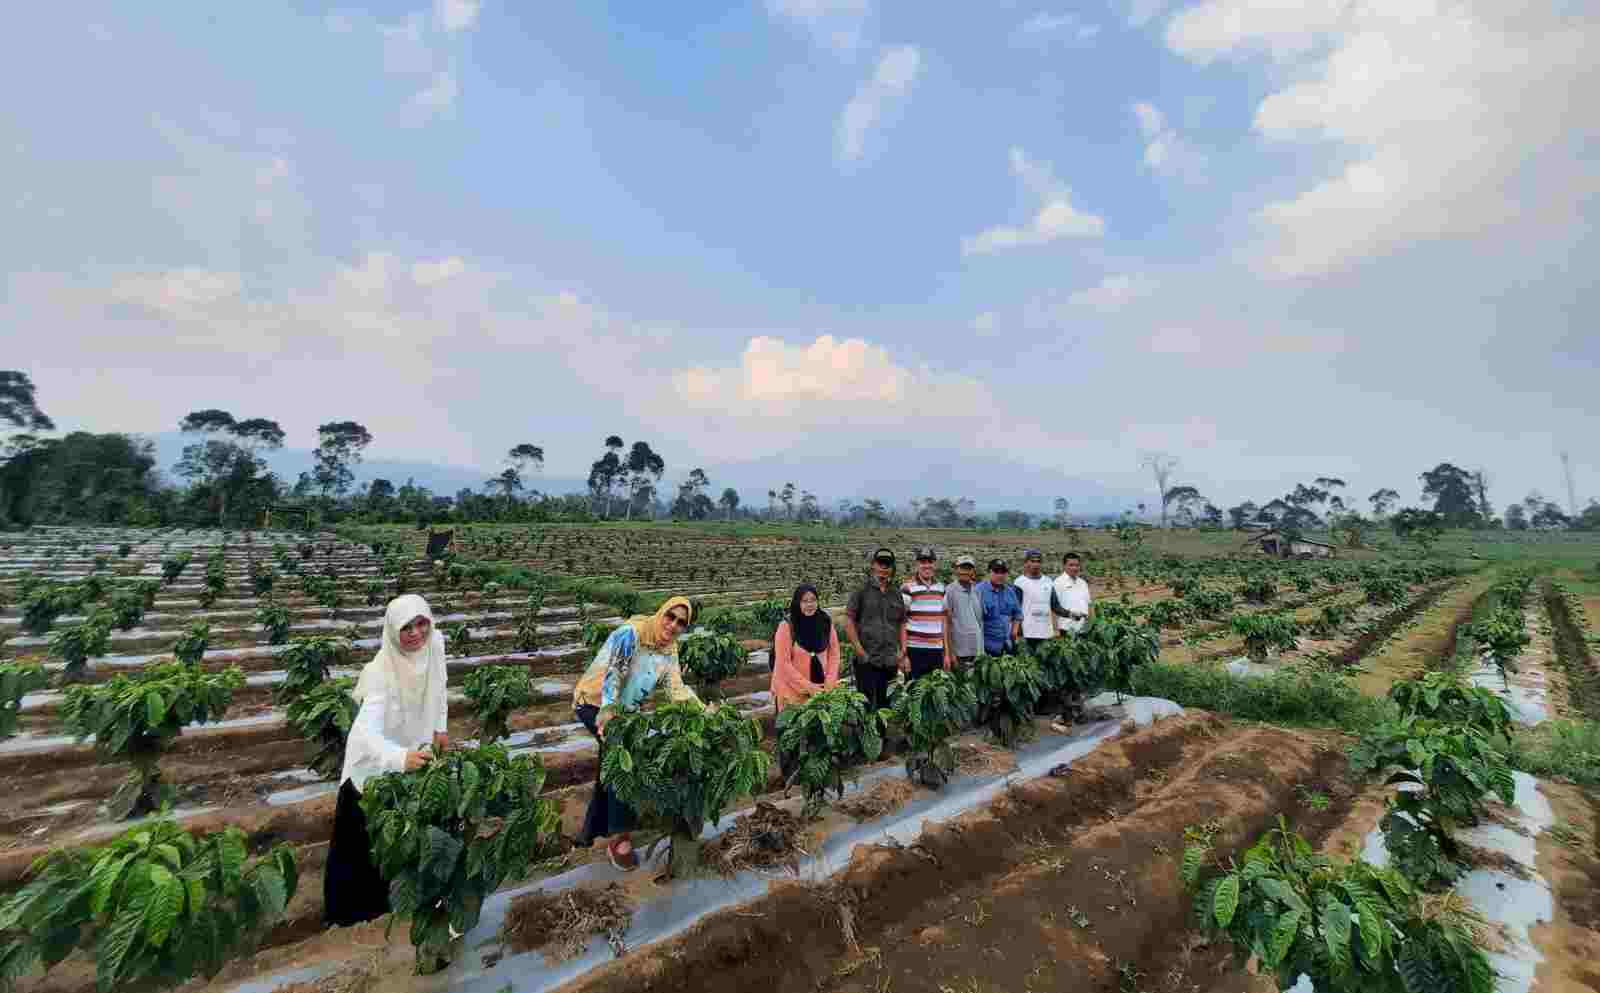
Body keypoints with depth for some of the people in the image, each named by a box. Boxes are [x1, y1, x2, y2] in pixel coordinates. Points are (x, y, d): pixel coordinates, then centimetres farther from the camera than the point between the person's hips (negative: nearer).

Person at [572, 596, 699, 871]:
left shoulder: (669, 650, -4)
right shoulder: (631, 633, -26)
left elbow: (676, 688, -8)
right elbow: (613, 673, -35)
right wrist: (608, 710, -48)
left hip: (625, 709, 8)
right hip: (595, 703, -7)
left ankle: (593, 831, 37)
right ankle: (619, 836, -6)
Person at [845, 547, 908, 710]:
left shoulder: (897, 595, 13)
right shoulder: (861, 591, -1)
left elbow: (902, 625, 14)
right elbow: (849, 622, -3)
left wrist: (903, 654, 5)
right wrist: (860, 651, -8)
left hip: (891, 662, 4)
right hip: (867, 662, -4)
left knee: (887, 706, 10)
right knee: (868, 706, -2)